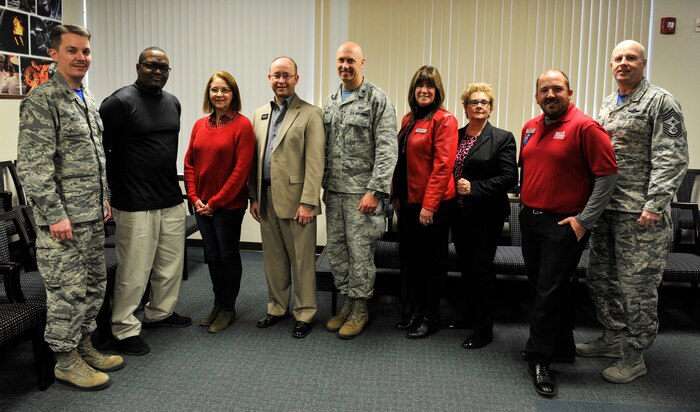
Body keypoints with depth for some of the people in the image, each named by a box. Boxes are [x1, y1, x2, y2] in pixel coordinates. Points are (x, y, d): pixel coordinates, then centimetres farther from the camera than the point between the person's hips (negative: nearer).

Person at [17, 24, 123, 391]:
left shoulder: (87, 99, 14)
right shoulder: (42, 99, -12)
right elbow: (33, 164, -18)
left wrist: (104, 200, 17)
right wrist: (55, 214, -20)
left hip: (93, 215, 9)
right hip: (63, 218, -8)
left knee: (94, 285, 15)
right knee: (68, 290, 0)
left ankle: (83, 346, 30)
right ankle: (66, 360, 16)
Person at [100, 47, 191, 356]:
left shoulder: (173, 103, 12)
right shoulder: (120, 102, -10)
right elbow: (100, 148, -10)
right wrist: (116, 189, -9)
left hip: (172, 200, 7)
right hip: (136, 204, -7)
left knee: (171, 263, 16)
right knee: (134, 270, 0)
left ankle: (160, 312, 35)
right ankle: (125, 330, 14)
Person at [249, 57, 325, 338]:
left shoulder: (310, 114, -5)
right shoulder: (260, 114, 14)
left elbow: (315, 162, -11)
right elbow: (255, 159, 14)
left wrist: (308, 202, -16)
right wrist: (254, 196, 10)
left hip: (295, 199, -5)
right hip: (266, 199, 6)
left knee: (302, 260, 3)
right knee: (273, 258, 15)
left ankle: (304, 314, 17)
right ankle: (277, 308, 30)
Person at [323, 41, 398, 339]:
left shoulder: (377, 99, -8)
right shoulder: (330, 102, 13)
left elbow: (387, 150, -13)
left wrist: (375, 191, -18)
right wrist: (324, 185, 13)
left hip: (362, 192, -6)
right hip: (334, 192, 7)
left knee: (360, 253, 1)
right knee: (335, 250, 12)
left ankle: (360, 310, 17)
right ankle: (347, 302, 28)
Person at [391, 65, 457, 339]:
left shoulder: (444, 120, -11)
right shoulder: (408, 120, 12)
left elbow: (443, 165, -17)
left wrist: (429, 204, -19)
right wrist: (396, 195, 10)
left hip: (432, 203, -7)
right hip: (409, 201, 7)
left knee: (431, 261, 5)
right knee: (410, 258, 14)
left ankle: (430, 318, 20)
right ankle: (415, 312, 30)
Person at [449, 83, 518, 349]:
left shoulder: (502, 138, -5)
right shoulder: (455, 136, 10)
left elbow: (509, 178, -12)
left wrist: (475, 188, -18)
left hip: (487, 215, -5)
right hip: (459, 213, 5)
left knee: (482, 269, -1)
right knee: (465, 267, 13)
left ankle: (484, 330, 9)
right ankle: (469, 317, 29)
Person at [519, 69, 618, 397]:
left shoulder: (585, 127, -11)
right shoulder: (530, 127, 10)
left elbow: (608, 174, -13)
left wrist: (584, 220, -14)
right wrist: (525, 202, 15)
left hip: (564, 225, -7)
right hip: (530, 219, 7)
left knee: (549, 293, -4)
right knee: (540, 288, 14)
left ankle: (539, 358, 9)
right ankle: (561, 347, 31)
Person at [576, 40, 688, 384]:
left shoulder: (661, 102, -7)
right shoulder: (607, 105, 16)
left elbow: (671, 159, -14)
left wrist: (654, 205, -21)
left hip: (639, 212, -8)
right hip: (604, 207, 8)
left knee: (636, 285, 0)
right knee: (600, 277, 15)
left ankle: (634, 357, 13)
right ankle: (613, 337, 32)